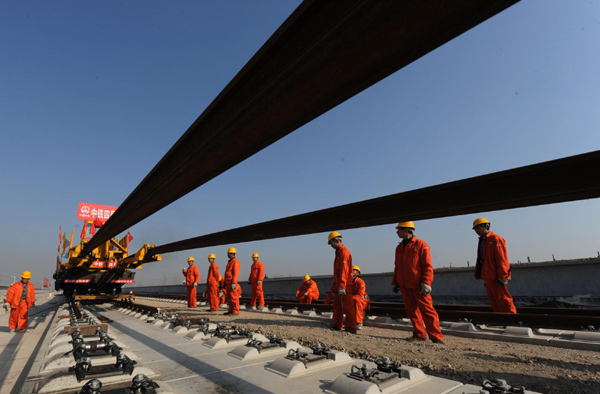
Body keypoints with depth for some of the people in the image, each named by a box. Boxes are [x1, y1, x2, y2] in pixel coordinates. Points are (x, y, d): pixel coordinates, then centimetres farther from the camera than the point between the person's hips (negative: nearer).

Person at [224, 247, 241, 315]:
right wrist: (225, 283, 22)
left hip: (232, 283, -10)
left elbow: (236, 273, -19)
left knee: (234, 297, -7)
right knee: (229, 298, 12)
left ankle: (235, 312, -3)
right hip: (228, 283, 10)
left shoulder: (235, 262, -11)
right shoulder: (230, 262, 20)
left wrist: (233, 283, -24)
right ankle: (230, 311, 18)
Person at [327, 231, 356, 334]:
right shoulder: (338, 252, 18)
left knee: (347, 306, -6)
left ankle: (351, 328, -1)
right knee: (337, 305, 13)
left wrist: (342, 286, -30)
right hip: (338, 284, 10)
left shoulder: (344, 252, -13)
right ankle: (337, 326, 22)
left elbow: (344, 270, -23)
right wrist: (333, 288, 24)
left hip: (344, 285, -10)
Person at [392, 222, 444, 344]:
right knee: (411, 310, 9)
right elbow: (397, 267, 21)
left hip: (418, 285, -6)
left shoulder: (421, 245, -4)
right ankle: (419, 334, 21)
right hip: (404, 285, 6)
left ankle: (436, 337, 5)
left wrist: (426, 283, -16)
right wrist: (394, 282, 17)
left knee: (427, 310, -3)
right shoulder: (399, 247, 16)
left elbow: (428, 266, -8)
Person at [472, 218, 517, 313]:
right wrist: (484, 278, 19)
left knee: (503, 300, -6)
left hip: (496, 278, -9)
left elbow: (502, 259, -13)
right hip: (488, 277, 9)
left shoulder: (495, 239, -7)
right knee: (493, 301, 11)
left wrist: (503, 277, -17)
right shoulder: (482, 241, 19)